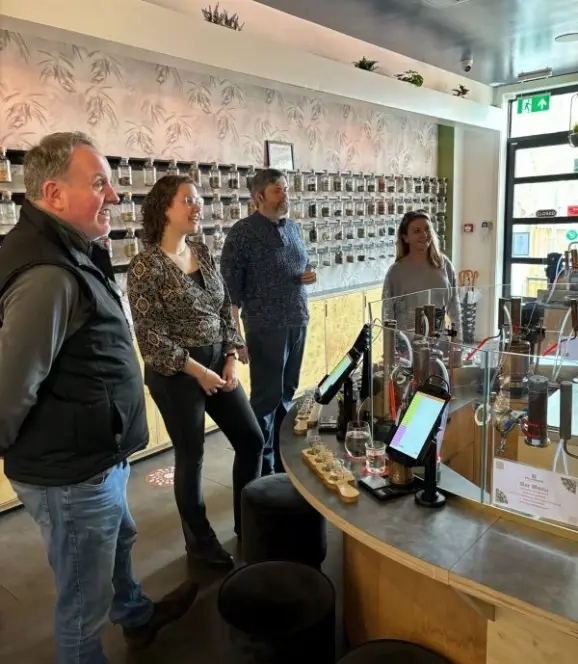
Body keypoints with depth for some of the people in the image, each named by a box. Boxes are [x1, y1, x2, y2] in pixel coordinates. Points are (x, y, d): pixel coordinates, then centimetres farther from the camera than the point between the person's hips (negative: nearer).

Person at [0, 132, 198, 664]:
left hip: (93, 458, 11)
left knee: (118, 541, 33)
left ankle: (139, 619, 59)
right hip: (71, 474, -11)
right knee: (84, 602, 11)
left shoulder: (68, 252, 6)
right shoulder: (48, 276, -29)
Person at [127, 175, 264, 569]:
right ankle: (200, 541, 29)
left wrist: (231, 358, -1)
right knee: (191, 455, 6)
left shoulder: (204, 253, 6)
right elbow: (150, 335, -16)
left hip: (218, 362, 7)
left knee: (252, 439, 10)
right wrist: (196, 370, -15)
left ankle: (247, 522, 32)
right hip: (176, 373, -7)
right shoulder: (146, 265, -14)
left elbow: (226, 309, 10)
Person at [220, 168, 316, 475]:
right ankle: (262, 467, 18)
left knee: (286, 394, 15)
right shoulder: (243, 231, -9)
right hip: (265, 328, -6)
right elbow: (230, 287, -11)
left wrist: (308, 276, -1)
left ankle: (282, 458, 31)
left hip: (298, 324, 7)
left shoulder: (293, 228, 11)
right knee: (266, 398, 3)